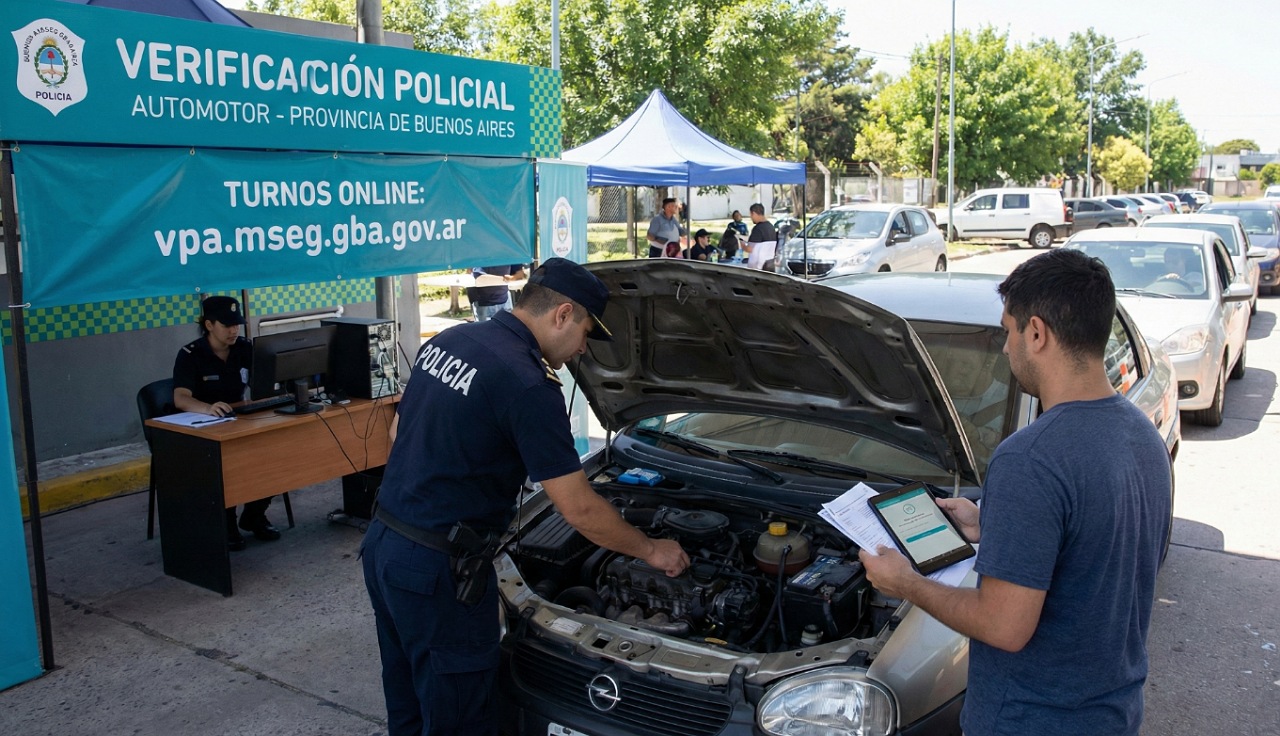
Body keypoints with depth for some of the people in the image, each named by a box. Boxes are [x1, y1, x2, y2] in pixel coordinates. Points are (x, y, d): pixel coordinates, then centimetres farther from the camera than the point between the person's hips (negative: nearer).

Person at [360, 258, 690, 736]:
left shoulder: (448, 340, 6)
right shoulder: (528, 383, -20)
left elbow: (398, 432, 16)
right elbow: (580, 511, -16)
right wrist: (653, 551, -1)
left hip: (383, 544, 9)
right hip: (437, 570, -9)